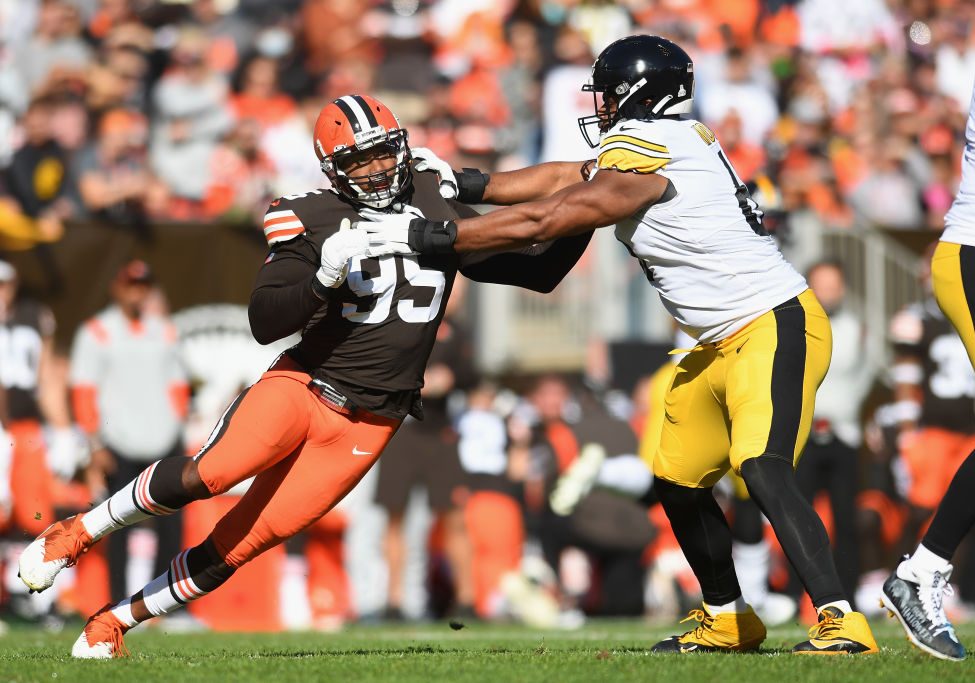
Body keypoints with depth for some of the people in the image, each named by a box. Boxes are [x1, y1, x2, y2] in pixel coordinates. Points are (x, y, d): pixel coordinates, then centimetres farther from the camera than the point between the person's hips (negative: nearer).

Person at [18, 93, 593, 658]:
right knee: (211, 473, -29)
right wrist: (325, 280, -26)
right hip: (302, 384, -2)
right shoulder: (315, 221, -6)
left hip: (366, 425, 2)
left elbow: (540, 272, 9)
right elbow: (265, 324, -10)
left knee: (238, 545, -4)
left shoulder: (438, 209, 3)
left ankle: (116, 620, 11)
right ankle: (80, 531, -6)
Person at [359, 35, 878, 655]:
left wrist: (422, 235, -9)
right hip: (726, 342, 11)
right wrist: (463, 183, 16)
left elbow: (539, 222, -14)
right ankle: (727, 620, 32)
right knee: (678, 481, 17)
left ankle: (842, 621, -31)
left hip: (775, 327, -11)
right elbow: (564, 181, 21)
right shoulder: (678, 141, 10)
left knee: (762, 471, -27)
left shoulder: (644, 155, -17)